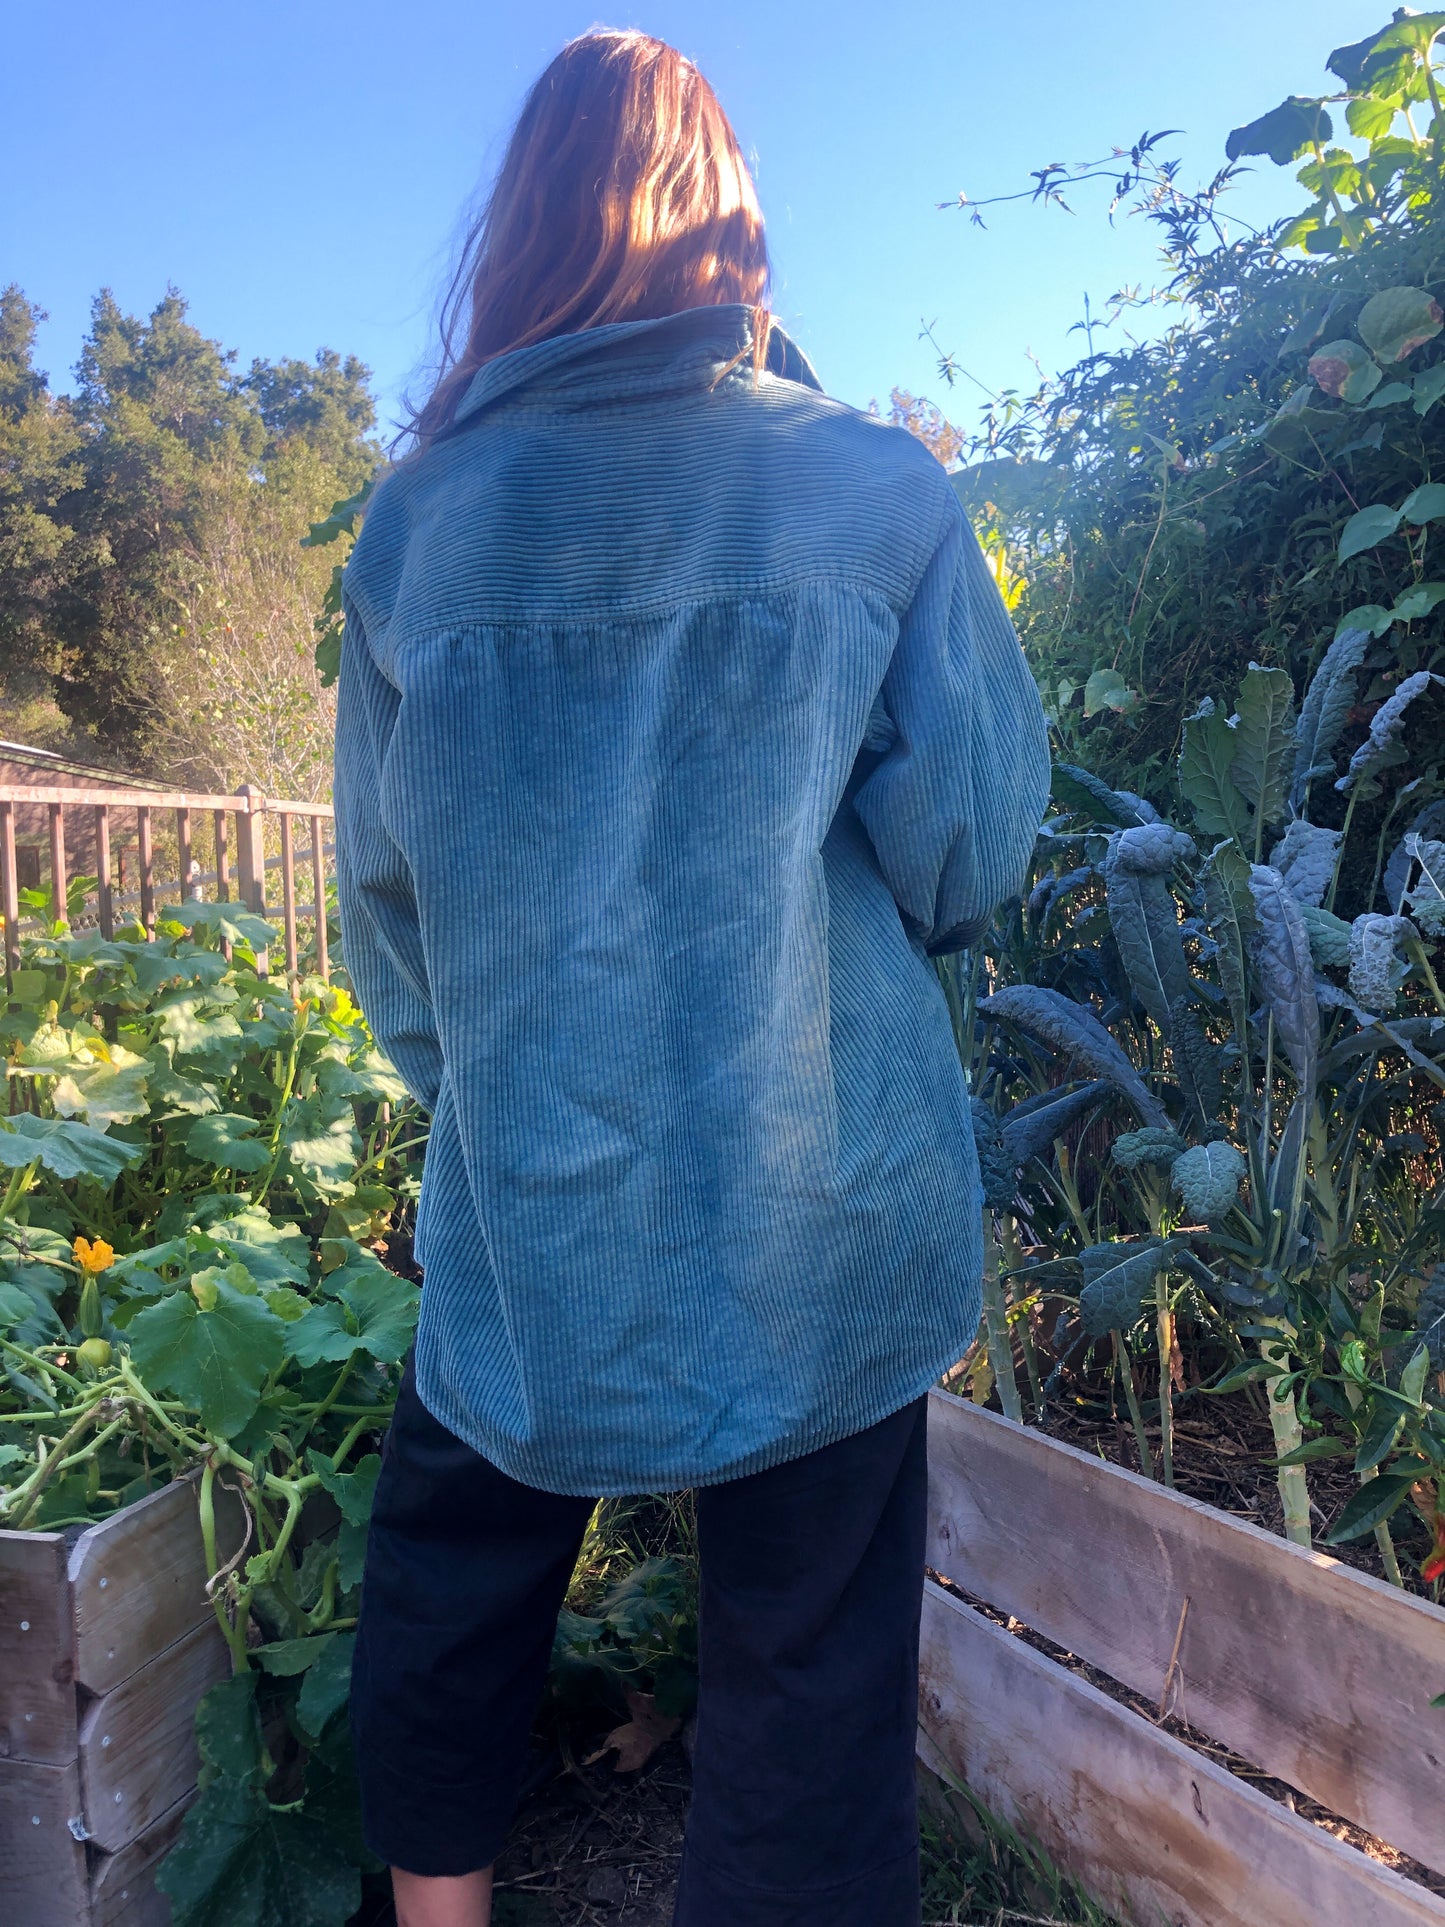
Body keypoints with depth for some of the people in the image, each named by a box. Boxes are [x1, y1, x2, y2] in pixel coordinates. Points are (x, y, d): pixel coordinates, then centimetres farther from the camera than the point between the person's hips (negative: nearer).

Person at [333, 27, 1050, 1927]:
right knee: (807, 1681, 13)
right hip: (822, 1212, -1)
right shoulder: (876, 486, -4)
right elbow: (974, 847, -4)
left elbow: (383, 888, 6)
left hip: (524, 1205, 2)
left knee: (450, 1603, 24)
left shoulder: (418, 514, 1)